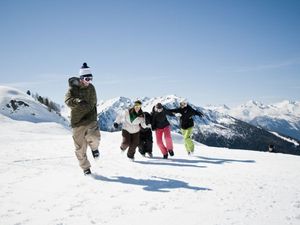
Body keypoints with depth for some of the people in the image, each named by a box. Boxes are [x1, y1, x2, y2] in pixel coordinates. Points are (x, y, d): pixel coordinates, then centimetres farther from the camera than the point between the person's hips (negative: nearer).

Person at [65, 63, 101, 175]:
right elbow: (68, 100, -22)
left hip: (90, 119, 1)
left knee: (94, 137, -26)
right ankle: (85, 167, 24)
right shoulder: (73, 89, -6)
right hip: (77, 122, -1)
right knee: (80, 147, 5)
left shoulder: (91, 88, 4)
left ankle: (94, 147, 10)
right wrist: (78, 101, -38)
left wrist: (94, 116, 12)